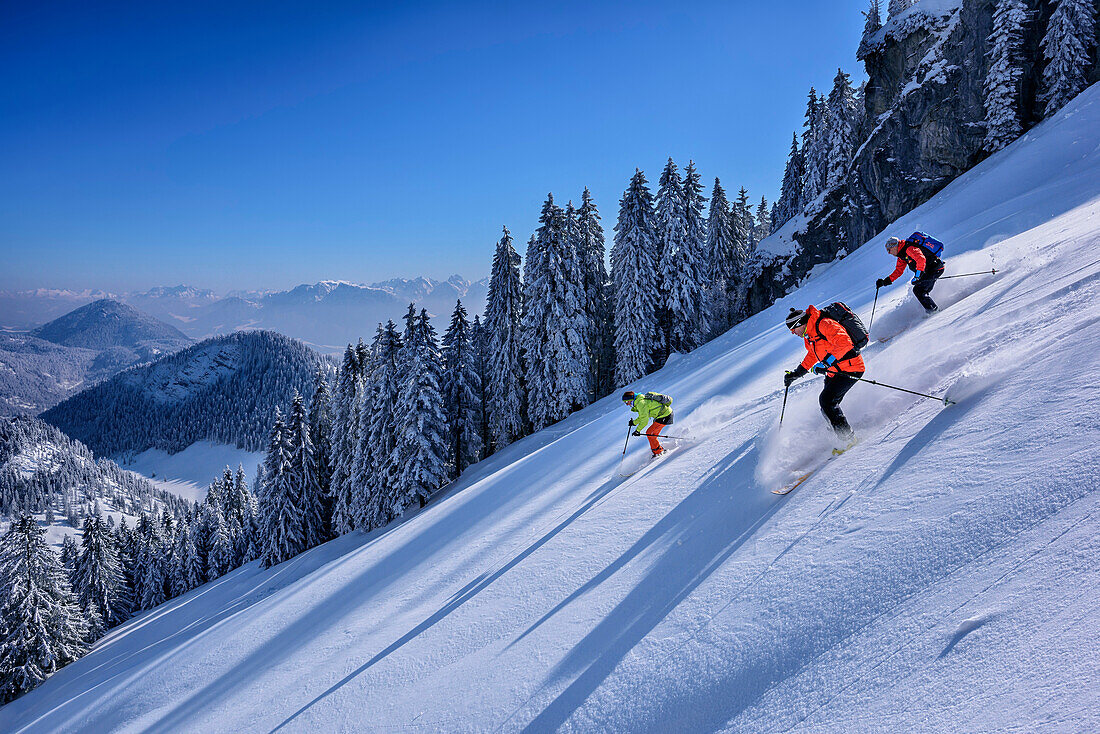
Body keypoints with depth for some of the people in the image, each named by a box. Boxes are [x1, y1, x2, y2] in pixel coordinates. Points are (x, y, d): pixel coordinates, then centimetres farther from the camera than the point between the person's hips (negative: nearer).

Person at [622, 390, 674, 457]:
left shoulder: (640, 403, -21)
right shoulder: (639, 400, 10)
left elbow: (644, 419, -23)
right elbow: (643, 416, 21)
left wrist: (638, 430, -17)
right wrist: (634, 422, 13)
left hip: (665, 416, -10)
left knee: (649, 433, -7)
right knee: (652, 436, 14)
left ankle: (658, 452, 3)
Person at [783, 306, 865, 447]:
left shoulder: (825, 325, -20)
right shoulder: (810, 336, 10)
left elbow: (845, 343, -31)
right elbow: (812, 356, 27)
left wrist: (826, 363, -34)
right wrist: (796, 373, 23)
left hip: (850, 368, -10)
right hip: (834, 372, 10)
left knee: (826, 400, -18)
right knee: (826, 403, 8)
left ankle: (848, 438, -11)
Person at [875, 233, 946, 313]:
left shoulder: (909, 249, -20)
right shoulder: (902, 254, 12)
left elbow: (921, 259, -35)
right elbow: (898, 271, 19)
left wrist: (917, 276, -37)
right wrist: (885, 281, 11)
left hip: (936, 269, -10)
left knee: (918, 290, -13)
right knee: (922, 291, 12)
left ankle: (933, 310, -10)